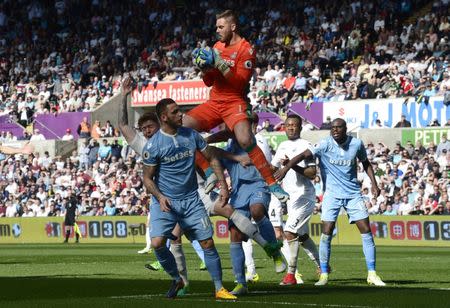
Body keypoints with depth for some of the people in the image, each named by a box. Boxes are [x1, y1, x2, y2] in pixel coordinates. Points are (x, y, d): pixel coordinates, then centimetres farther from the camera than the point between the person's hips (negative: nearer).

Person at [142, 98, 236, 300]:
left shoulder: (191, 135, 2)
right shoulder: (153, 145, -10)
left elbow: (211, 158, 12)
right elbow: (148, 178, -4)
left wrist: (223, 185, 4)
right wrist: (159, 196, -21)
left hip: (191, 200, 3)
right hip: (165, 202, -3)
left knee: (207, 243, -1)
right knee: (157, 243, -20)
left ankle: (219, 289, 9)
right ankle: (176, 279, 5)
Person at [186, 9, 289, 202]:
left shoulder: (245, 49, -7)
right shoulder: (217, 47, 14)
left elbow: (240, 82, -16)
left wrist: (220, 64, -22)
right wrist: (205, 67, -4)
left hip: (234, 103, -7)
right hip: (215, 103, 7)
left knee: (245, 140, -29)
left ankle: (273, 184, -20)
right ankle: (209, 174, -3)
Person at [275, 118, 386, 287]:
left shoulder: (356, 144, -2)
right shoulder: (325, 144, -11)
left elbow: (366, 163, 15)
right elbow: (304, 155, -21)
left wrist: (374, 183, 6)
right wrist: (286, 167, -35)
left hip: (353, 193, 2)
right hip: (332, 194, -2)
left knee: (366, 231, -3)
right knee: (326, 232, -10)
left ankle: (372, 274, 4)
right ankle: (324, 275, 0)